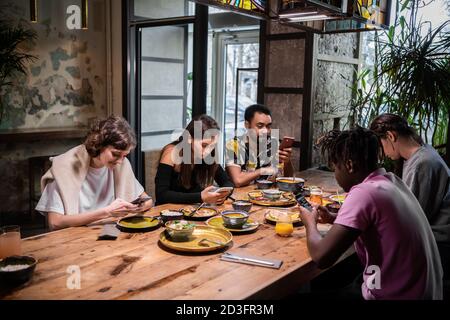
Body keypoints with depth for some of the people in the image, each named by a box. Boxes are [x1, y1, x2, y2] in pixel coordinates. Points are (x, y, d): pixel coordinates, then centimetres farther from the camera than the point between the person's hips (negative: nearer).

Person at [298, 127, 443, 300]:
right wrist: (334, 218, 9)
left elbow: (321, 256, -25)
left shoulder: (364, 193, -22)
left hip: (393, 294, -8)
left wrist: (310, 222, -6)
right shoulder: (392, 181, 3)